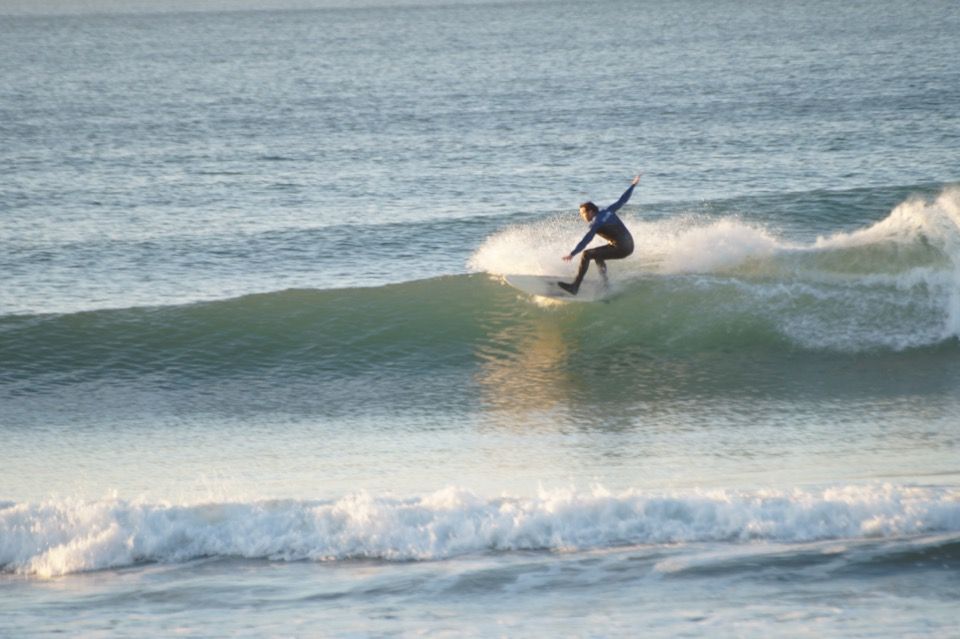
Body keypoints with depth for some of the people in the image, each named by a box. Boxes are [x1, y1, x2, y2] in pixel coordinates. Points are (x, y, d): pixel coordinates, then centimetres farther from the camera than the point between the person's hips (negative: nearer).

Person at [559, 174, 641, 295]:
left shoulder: (596, 223, -12)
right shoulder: (608, 211, 10)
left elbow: (586, 240, -23)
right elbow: (622, 200, 21)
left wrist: (572, 254, -31)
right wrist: (633, 185, 35)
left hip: (620, 249, -9)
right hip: (629, 245, 9)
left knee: (586, 255, -13)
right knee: (597, 255, 30)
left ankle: (575, 286, -19)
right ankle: (605, 283, 30)